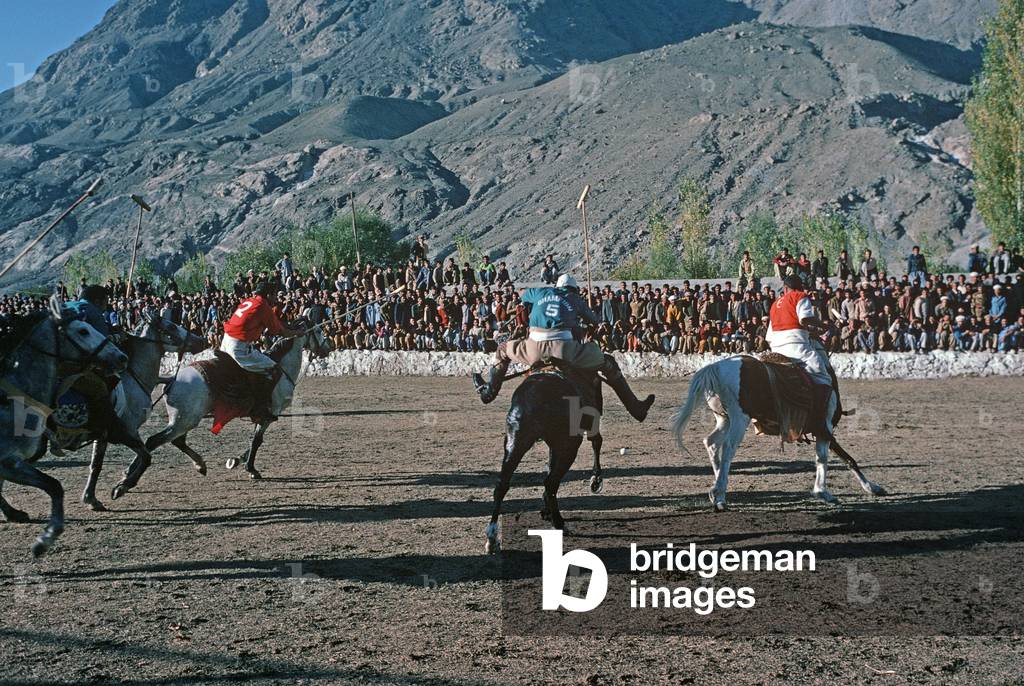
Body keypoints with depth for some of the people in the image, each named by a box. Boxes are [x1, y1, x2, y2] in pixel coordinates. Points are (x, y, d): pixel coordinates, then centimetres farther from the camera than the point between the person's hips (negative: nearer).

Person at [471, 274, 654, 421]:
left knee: (503, 350, 32)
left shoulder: (541, 292, 25)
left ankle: (489, 390, 41)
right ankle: (635, 408, 15)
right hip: (564, 348, -1)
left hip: (534, 349, 2)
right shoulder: (575, 300, 20)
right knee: (608, 364, 15)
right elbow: (596, 322, 26)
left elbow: (523, 294, 46)